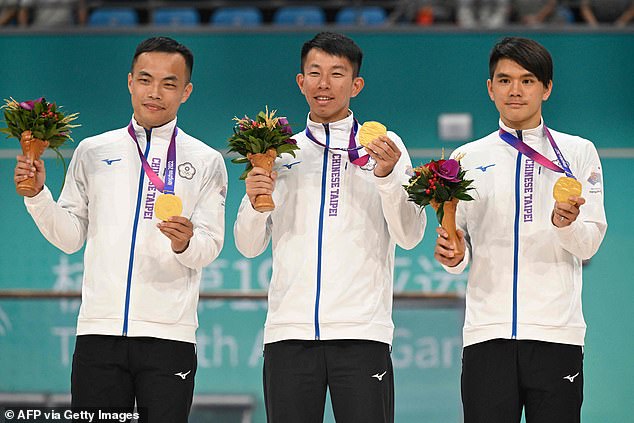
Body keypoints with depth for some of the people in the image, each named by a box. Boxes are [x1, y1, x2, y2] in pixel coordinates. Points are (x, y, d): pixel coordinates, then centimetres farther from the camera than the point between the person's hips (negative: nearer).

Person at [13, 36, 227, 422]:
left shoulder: (206, 162, 7)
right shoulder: (92, 152, 12)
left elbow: (209, 249, 2)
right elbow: (69, 238, 12)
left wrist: (185, 242, -20)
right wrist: (37, 195, -3)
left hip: (169, 334, -1)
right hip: (99, 330, 2)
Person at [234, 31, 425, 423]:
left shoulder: (384, 146, 8)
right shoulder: (280, 152, 15)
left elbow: (409, 237, 0)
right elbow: (250, 246, 13)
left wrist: (388, 175, -14)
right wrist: (255, 202, -6)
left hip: (361, 332, -2)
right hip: (288, 332, 2)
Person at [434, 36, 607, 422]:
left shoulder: (578, 153, 9)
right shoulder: (466, 158, 13)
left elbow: (589, 244, 3)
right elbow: (460, 252, 14)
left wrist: (566, 223, -18)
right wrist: (452, 255, -8)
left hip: (556, 333, -1)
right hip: (487, 331, 1)